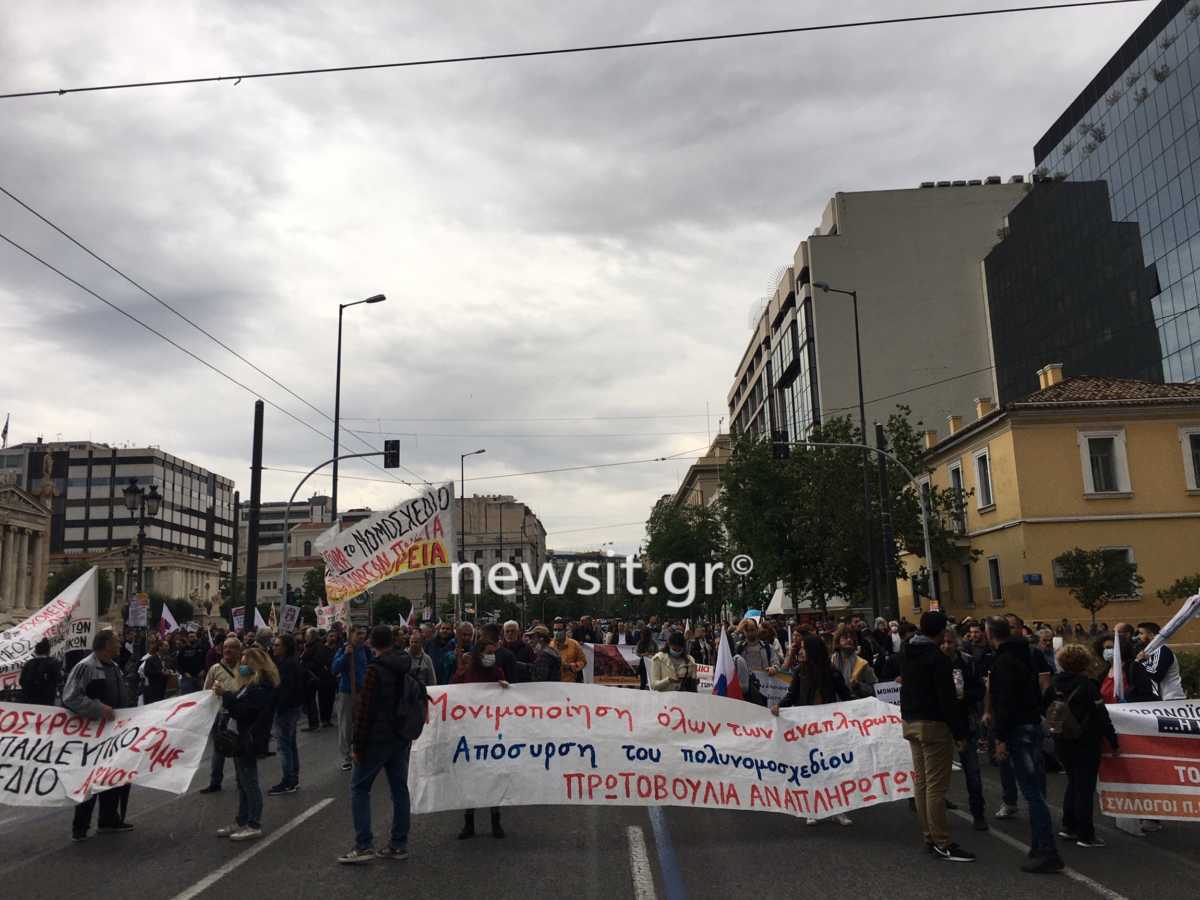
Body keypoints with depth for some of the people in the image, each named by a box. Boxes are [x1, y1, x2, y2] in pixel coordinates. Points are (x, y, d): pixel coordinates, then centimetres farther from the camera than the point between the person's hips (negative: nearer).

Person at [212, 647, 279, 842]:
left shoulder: (262, 686, -18)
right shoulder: (251, 683, 15)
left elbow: (243, 710, -25)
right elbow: (238, 706, 16)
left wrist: (225, 694, -23)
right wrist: (224, 694, 1)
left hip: (249, 739, -10)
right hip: (240, 738, 10)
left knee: (249, 782, -2)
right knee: (243, 782, 16)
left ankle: (254, 826, 6)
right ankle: (242, 822, 25)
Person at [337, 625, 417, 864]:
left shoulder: (376, 669, -15)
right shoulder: (408, 665, 5)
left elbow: (365, 709, -16)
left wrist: (358, 744, -11)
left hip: (378, 737, -6)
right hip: (403, 737, 7)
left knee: (359, 787, 4)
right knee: (399, 788, 11)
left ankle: (364, 846, 1)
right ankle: (399, 844, 14)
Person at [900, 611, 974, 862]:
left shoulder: (907, 654, 11)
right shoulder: (937, 657, -16)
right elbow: (948, 699, -17)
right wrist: (959, 731, -12)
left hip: (910, 722, 9)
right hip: (933, 725, -9)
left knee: (922, 782, 12)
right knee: (936, 786, -6)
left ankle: (929, 836, 17)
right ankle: (942, 843, -3)